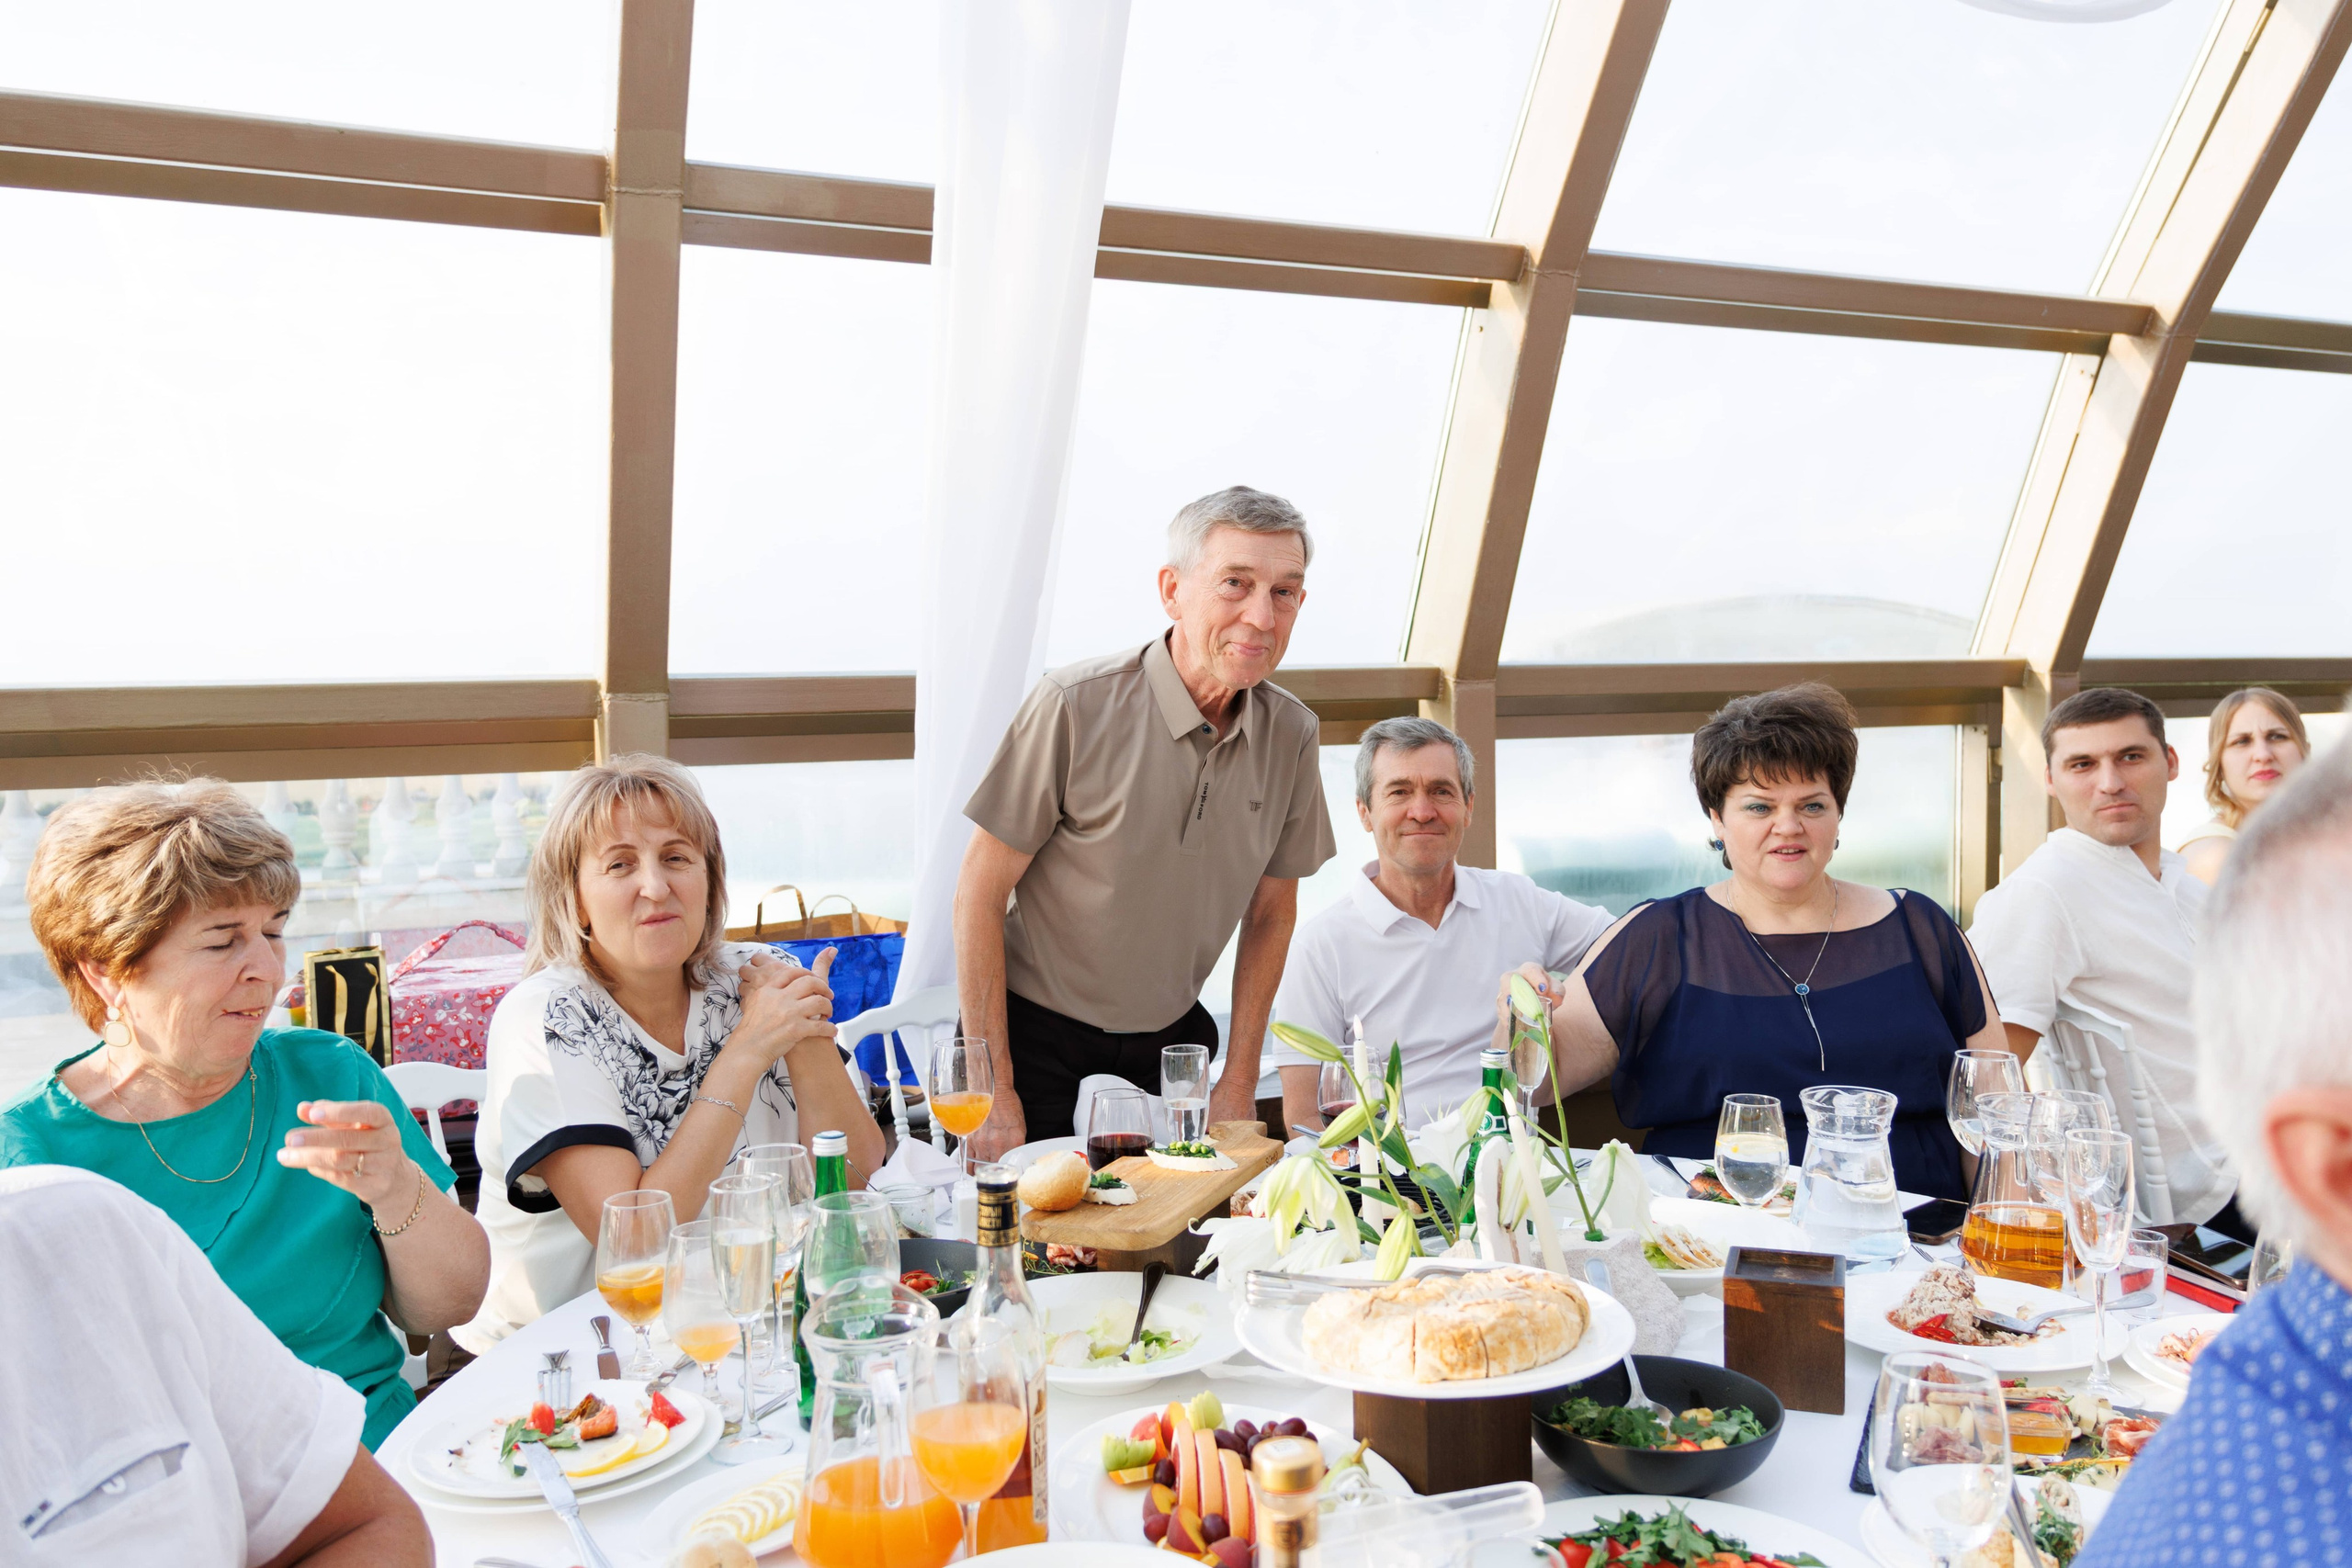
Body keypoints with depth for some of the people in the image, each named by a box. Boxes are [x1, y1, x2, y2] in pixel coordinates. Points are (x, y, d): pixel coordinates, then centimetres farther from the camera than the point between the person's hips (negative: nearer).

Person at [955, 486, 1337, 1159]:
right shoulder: (1075, 706, -20)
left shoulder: (1291, 733, -5)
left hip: (1169, 1041, 4)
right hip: (1035, 1033, -4)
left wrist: (1239, 1082, 5)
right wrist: (992, 1090, -15)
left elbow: (1271, 909, 8)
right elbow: (979, 892, -15)